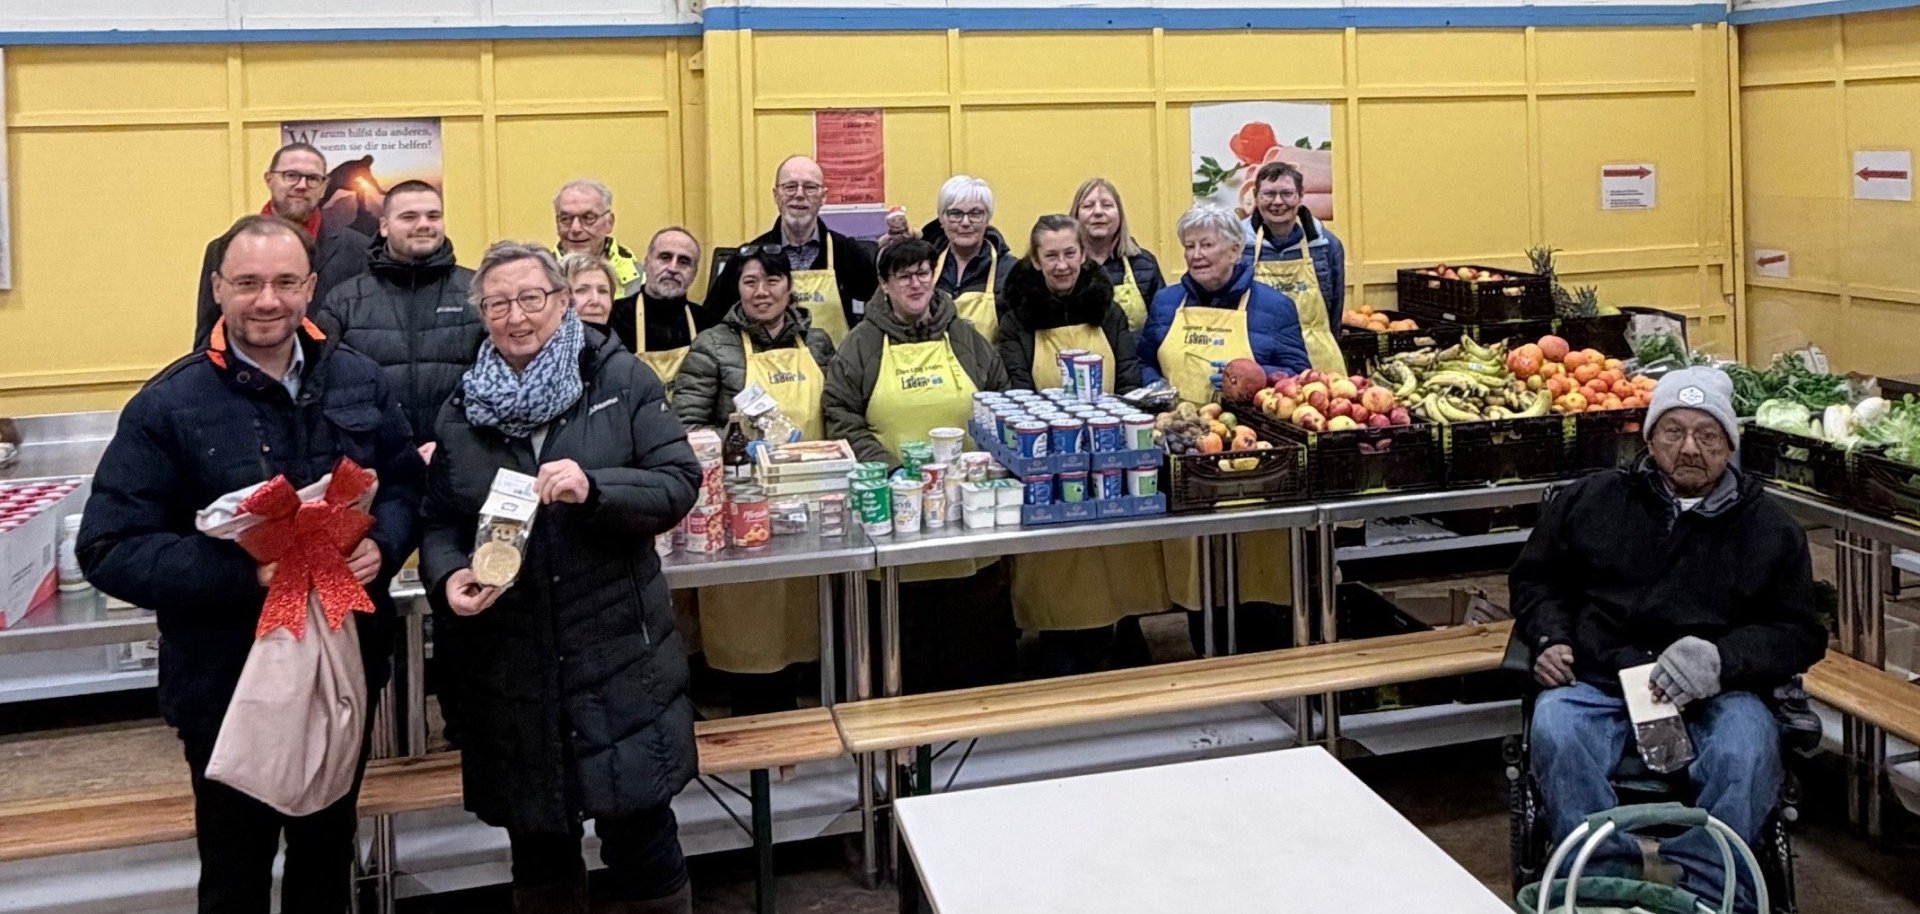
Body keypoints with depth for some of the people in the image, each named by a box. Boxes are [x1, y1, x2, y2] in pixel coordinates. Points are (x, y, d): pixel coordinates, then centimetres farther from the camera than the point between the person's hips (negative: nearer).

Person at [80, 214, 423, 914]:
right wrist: (246, 574, -27)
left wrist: (383, 546, -14)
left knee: (328, 854, 23)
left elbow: (406, 483, 9)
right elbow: (109, 550, -15)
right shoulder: (169, 406, -12)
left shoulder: (358, 381, 0)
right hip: (228, 682, -3)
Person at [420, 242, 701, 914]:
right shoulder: (461, 411, 9)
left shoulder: (621, 380, 0)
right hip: (511, 668, 3)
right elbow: (439, 522, 10)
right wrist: (447, 575, -12)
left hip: (616, 654, -3)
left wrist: (593, 489, -22)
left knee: (640, 836, 1)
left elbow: (679, 483, -6)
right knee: (536, 845, 15)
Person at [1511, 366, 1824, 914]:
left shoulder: (1770, 527, 14)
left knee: (1747, 752, -33)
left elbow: (1799, 633, 11)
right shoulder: (1589, 500, 15)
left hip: (1716, 694, 0)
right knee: (1556, 731, -33)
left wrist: (1723, 659, -9)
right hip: (1598, 682, 0)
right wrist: (1549, 637, 3)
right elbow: (1535, 578, 25)